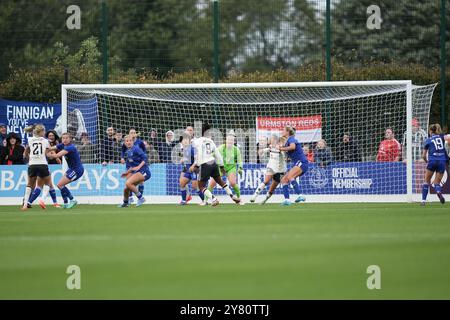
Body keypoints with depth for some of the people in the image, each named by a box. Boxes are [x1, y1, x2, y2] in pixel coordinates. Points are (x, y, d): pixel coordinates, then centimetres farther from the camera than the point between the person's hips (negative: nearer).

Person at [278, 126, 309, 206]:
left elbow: (293, 146, -28)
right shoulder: (288, 141, 21)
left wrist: (282, 149, -18)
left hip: (302, 162, -10)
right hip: (297, 163, 10)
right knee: (284, 180, 3)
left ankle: (300, 196, -36)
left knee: (290, 176, -30)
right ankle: (287, 200, -6)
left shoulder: (291, 139, -7)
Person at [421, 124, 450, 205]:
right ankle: (439, 191, -24)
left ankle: (423, 200, 6)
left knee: (427, 181, 15)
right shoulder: (442, 137, 13)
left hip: (432, 161, -1)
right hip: (442, 161, 1)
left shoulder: (428, 140, 11)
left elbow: (423, 156, 14)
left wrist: (427, 161, 30)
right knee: (437, 182, 10)